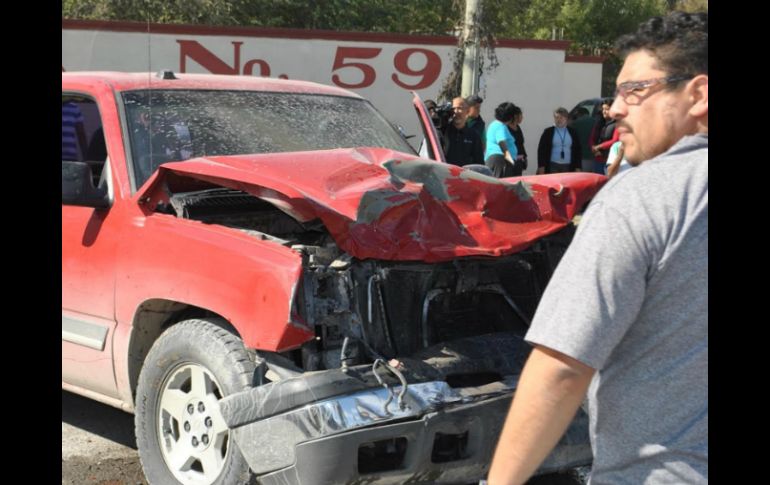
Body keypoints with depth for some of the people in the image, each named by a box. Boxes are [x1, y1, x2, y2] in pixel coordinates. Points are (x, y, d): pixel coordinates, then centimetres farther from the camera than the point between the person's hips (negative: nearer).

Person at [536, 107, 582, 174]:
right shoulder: (548, 132, 4)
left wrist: (578, 168, 6)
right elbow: (541, 150, 5)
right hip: (552, 167, -1)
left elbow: (577, 150, 11)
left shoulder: (572, 132, 9)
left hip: (568, 168, 1)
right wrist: (541, 168, -1)